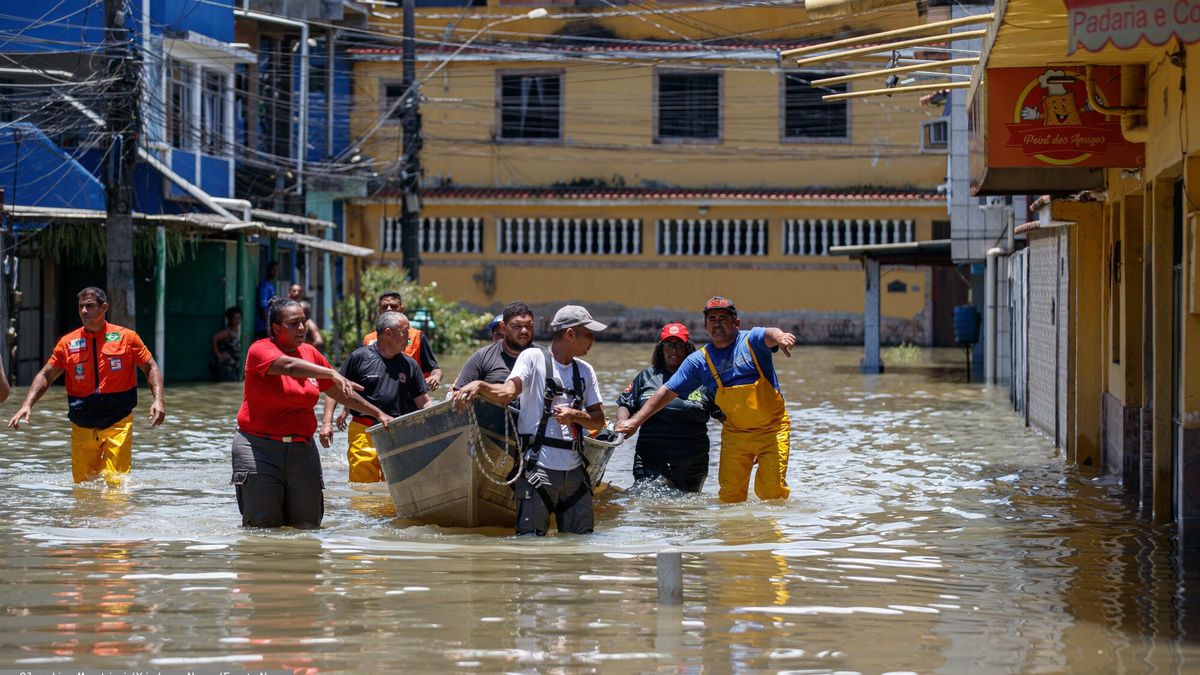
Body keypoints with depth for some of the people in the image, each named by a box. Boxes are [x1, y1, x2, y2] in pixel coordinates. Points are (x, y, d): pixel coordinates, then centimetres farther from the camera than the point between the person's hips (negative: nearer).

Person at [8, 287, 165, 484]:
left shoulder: (126, 337, 1)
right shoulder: (68, 343, 6)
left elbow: (151, 368, 5)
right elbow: (46, 376, 7)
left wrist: (158, 401, -10)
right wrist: (26, 405, -7)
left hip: (117, 423, -2)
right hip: (82, 428, 3)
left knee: (115, 483, -14)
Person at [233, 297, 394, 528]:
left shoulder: (310, 353, 11)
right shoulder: (260, 350, -7)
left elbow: (340, 394, 21)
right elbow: (289, 366, -28)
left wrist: (378, 413, 20)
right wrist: (333, 374, -38)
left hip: (302, 448, 5)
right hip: (260, 446, -5)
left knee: (307, 525, 1)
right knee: (262, 527, -7)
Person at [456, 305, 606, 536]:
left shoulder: (585, 371, 15)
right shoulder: (533, 358, -2)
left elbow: (599, 420, 13)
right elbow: (508, 392, -17)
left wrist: (574, 415, -8)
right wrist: (478, 385, -37)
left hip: (574, 471, 6)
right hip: (538, 467, -6)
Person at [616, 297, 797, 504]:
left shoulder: (751, 341, -6)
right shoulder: (699, 361, 3)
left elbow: (768, 335, -30)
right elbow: (668, 391, 6)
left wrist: (779, 337, -56)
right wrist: (636, 421, 1)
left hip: (773, 428, -3)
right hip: (735, 432, 3)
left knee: (772, 489, -12)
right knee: (730, 492, -4)